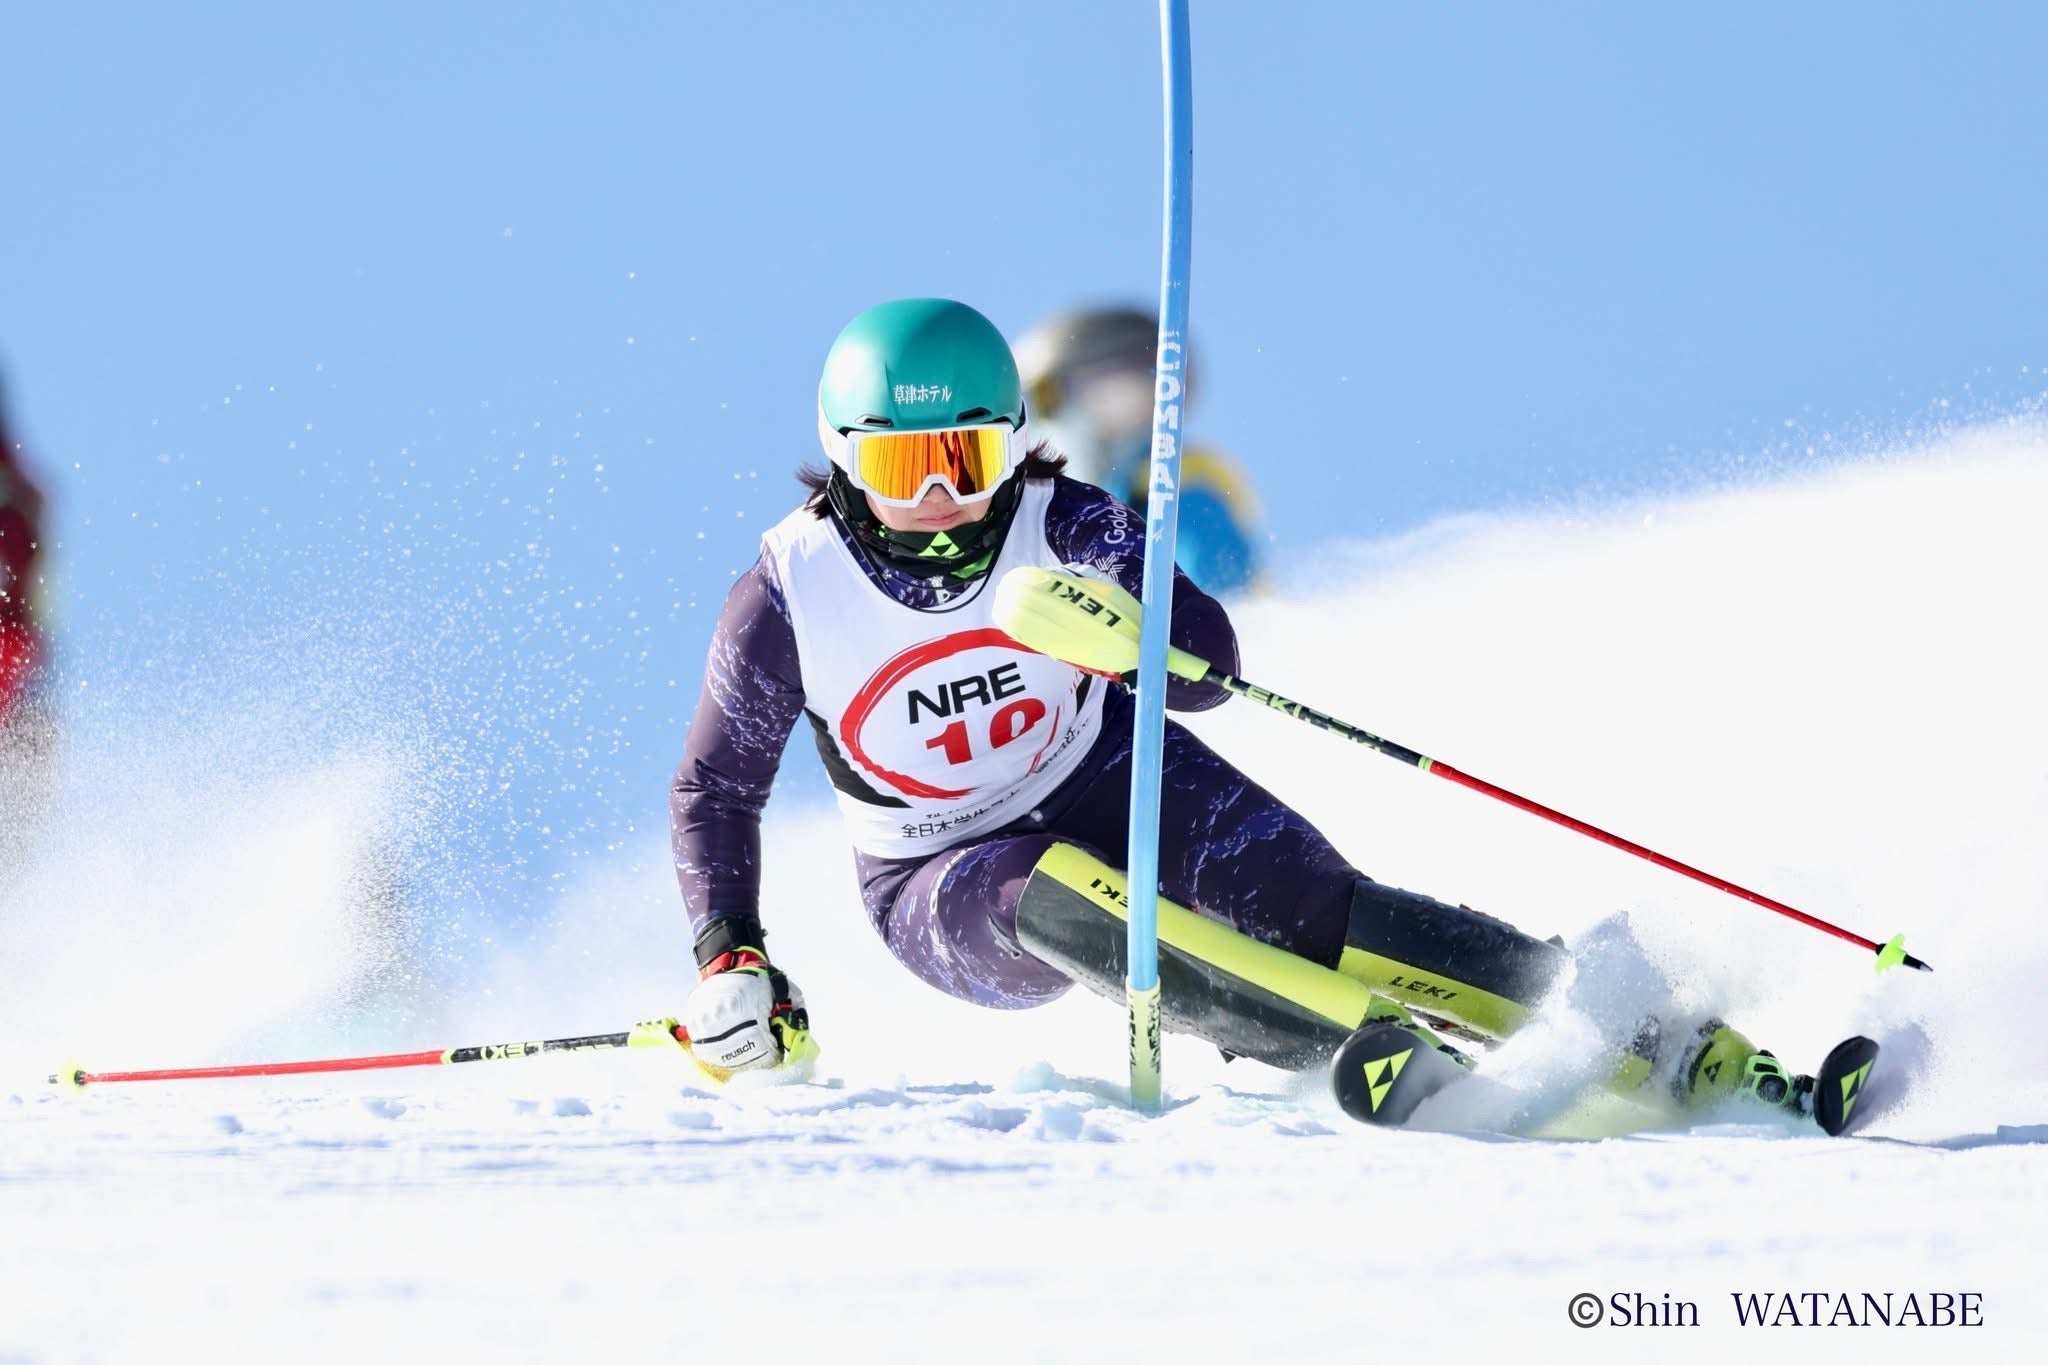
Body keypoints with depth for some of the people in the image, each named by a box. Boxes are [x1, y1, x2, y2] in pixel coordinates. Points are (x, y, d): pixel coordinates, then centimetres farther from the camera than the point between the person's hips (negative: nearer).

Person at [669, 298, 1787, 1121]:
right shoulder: (789, 596, -17)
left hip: (1108, 788, 1)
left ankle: (1669, 1047, -30)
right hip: (946, 885, -1)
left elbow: (1211, 668, -22)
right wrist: (729, 963, -16)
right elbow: (715, 794, -4)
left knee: (1297, 896, -25)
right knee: (1047, 897, -36)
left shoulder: (1057, 525, -16)